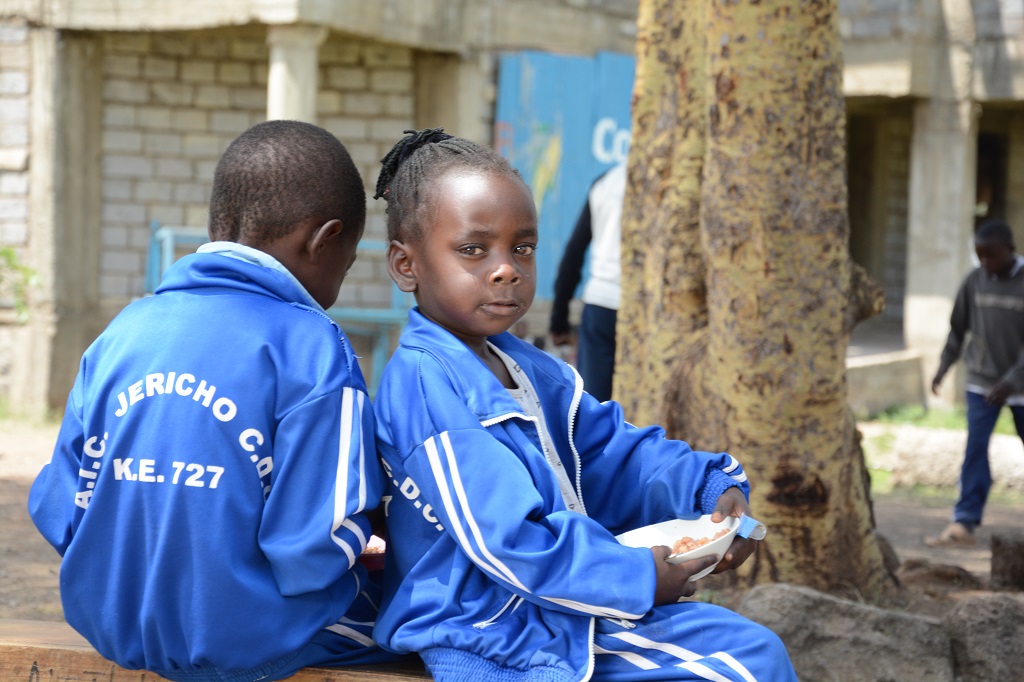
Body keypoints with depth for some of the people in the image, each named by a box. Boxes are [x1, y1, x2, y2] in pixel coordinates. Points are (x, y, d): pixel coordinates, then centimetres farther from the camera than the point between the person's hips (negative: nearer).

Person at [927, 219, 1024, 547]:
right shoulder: (975, 281, -3)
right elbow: (959, 327, 9)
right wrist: (944, 366, 2)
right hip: (981, 382, 2)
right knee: (975, 449, -8)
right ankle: (965, 523, -11)